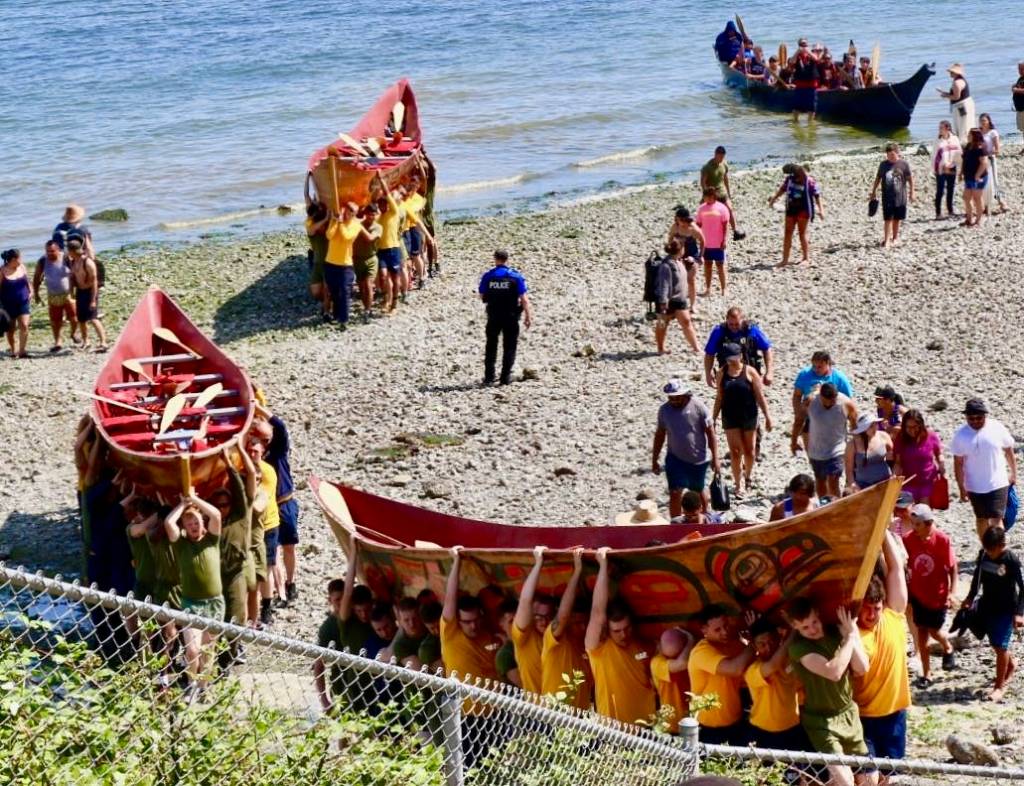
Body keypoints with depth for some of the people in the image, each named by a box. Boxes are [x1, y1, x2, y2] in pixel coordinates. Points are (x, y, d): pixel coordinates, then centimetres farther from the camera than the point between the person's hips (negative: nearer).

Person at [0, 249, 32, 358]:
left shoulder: (22, 267, 2)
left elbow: (27, 281, 17)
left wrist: (30, 291, 0)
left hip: (23, 302, 3)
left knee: (24, 326, -10)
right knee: (11, 329, 8)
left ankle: (22, 350, -1)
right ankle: (13, 350, 24)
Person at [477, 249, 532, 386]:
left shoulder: (488, 276, -4)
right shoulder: (516, 276, -7)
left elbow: (482, 296, 2)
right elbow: (523, 298, -10)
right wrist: (528, 316, -5)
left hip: (493, 316, 1)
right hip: (511, 317, -1)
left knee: (491, 346, 14)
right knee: (509, 346, 9)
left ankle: (489, 377, 12)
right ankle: (505, 377, 6)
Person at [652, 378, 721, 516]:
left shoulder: (698, 406, -15)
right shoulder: (664, 409, -5)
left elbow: (710, 433, -12)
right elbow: (660, 434, 6)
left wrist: (715, 459, -14)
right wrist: (654, 460, 8)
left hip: (698, 459, -1)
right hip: (675, 458, 2)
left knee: (699, 491, 15)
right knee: (675, 493, -8)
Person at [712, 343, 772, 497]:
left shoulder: (750, 372, -8)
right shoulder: (722, 374, 0)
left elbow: (760, 396, -6)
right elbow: (719, 398, 7)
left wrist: (767, 416, -8)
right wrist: (713, 418, 7)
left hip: (748, 416, -1)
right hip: (730, 418, 1)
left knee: (749, 450, 13)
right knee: (735, 452, 0)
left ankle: (748, 475, 39)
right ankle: (738, 484, 10)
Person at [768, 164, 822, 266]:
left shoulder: (809, 182, -16)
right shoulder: (789, 178, -3)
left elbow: (817, 196, -10)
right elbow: (783, 188, 16)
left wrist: (820, 209, -13)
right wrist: (774, 197, 14)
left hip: (803, 210, -5)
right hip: (791, 209, 5)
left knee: (802, 233, -1)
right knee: (787, 233, 4)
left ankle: (806, 258, 11)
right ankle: (785, 259, 9)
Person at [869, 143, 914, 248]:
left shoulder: (903, 164, -4)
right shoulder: (883, 165, 2)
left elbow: (910, 179, 1)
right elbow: (878, 179, 11)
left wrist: (911, 193, 0)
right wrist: (873, 192, 13)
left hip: (900, 197, 0)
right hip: (887, 197, 0)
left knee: (897, 219, 10)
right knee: (887, 219, -5)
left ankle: (895, 238, 24)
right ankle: (886, 240, -3)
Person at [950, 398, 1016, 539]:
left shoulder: (997, 428, -11)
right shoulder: (960, 435, -11)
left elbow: (1009, 451, 3)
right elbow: (958, 463, -6)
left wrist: (1013, 473, 10)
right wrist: (961, 488, -7)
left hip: (998, 483, -2)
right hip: (974, 486, 2)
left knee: (996, 519, -8)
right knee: (982, 518, 17)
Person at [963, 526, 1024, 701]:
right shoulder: (983, 554, -5)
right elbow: (977, 576, 12)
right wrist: (970, 598, 12)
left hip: (1006, 609, -5)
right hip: (986, 606, 5)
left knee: (1000, 646, -4)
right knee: (996, 644, 16)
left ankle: (999, 685, 9)